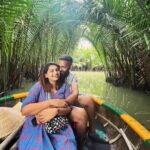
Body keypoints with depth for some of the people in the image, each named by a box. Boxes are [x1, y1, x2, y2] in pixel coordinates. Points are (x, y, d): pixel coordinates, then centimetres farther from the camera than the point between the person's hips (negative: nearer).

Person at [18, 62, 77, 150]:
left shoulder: (64, 86, 4)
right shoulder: (39, 86, -4)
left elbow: (68, 108, 0)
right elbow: (24, 110, -14)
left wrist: (55, 111, -21)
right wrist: (51, 102, -19)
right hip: (37, 125, -1)